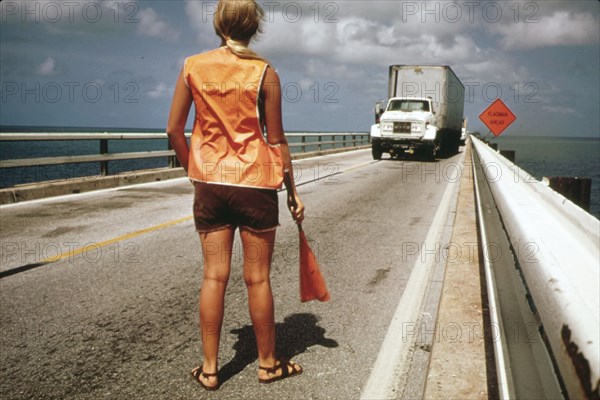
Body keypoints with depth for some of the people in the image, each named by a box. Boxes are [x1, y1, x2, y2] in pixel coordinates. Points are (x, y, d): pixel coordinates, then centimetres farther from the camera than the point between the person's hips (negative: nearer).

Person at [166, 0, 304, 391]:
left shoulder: (193, 66, 1)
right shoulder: (264, 73, -6)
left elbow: (174, 130, 2)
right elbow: (276, 140, -4)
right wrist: (292, 192, 5)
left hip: (210, 182, 3)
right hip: (255, 183, -2)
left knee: (214, 275, 9)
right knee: (258, 278, 7)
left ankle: (209, 368, 18)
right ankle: (268, 363, 24)